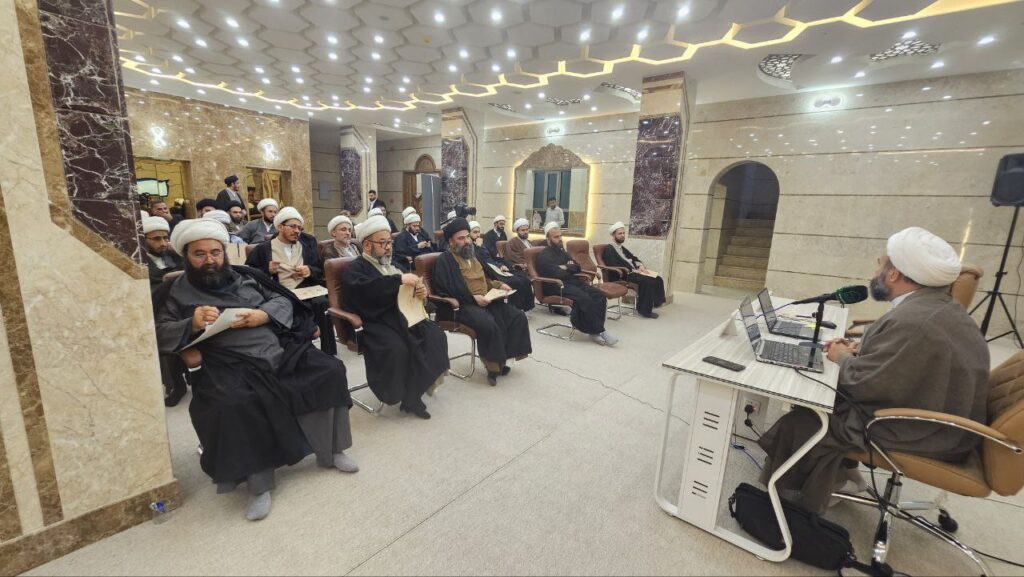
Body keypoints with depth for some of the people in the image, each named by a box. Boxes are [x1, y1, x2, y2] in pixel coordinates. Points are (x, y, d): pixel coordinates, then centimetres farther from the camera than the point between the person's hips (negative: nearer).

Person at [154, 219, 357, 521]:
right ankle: (258, 485, -16)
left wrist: (263, 315, -7)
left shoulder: (244, 275, 17)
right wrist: (192, 324, -15)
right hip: (231, 366, -3)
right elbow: (160, 335, 5)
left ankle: (331, 449, 2)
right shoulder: (176, 292, 12)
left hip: (280, 350, 3)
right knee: (234, 406, -35)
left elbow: (284, 300, 14)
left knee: (331, 370, -14)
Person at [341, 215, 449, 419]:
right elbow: (365, 288, -23)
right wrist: (399, 279, -28)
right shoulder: (354, 269, 1)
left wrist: (420, 291, -6)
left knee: (436, 336, -16)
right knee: (398, 348, -31)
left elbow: (407, 291, 18)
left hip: (401, 314, 6)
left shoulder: (391, 264, 22)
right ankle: (409, 396, -10)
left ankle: (422, 381, -4)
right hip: (376, 322, -6)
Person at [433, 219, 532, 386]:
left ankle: (502, 357, -3)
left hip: (485, 300, 8)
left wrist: (499, 285, 10)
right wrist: (473, 298, -23)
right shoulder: (445, 259, -5)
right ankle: (494, 365, -15)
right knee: (489, 324, -35)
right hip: (462, 305, -8)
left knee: (518, 316, -7)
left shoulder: (471, 253, 20)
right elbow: (447, 289, -17)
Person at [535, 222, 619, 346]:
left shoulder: (561, 251, 24)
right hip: (557, 286, -8)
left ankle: (594, 330, -20)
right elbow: (558, 274, -16)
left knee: (600, 295, -16)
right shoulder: (544, 256, -2)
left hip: (571, 281, 8)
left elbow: (577, 268, 20)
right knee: (584, 298, -32)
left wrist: (565, 268, -1)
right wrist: (570, 269, 4)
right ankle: (599, 331, -20)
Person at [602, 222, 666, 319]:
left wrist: (640, 266, 1)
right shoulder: (608, 249, -5)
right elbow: (614, 266, -18)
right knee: (648, 281, -28)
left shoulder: (622, 248, 25)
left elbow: (634, 258, 25)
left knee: (658, 279, -8)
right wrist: (633, 270, -19)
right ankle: (644, 310, -19)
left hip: (633, 272, 9)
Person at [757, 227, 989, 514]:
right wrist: (859, 351, 3)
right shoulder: (939, 305, 3)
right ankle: (840, 473, 25)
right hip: (937, 414, 10)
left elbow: (862, 384, -25)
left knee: (798, 425, -7)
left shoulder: (912, 321, -31)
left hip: (921, 432, -10)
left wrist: (843, 358, -7)